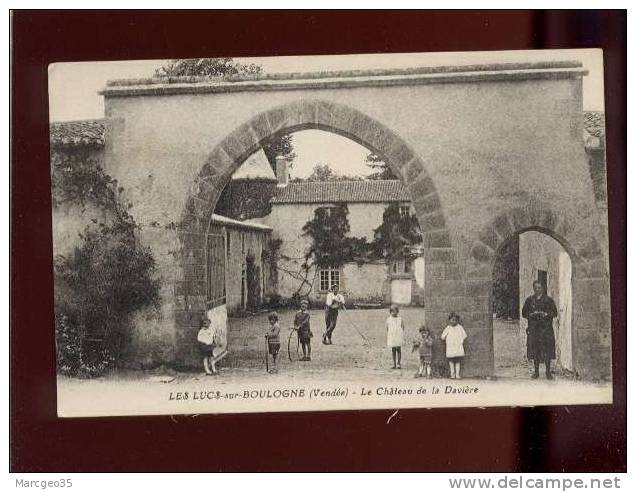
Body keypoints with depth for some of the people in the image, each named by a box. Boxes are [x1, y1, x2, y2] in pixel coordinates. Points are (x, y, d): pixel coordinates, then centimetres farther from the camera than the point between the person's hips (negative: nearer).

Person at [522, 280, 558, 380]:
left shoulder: (548, 300, 5)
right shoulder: (529, 300, 10)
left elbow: (554, 312, 4)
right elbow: (524, 313, 13)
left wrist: (546, 314, -13)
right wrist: (531, 315, -6)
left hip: (546, 328, -1)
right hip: (533, 328, 2)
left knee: (547, 350, -4)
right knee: (535, 349, 1)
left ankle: (548, 372, 5)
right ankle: (536, 372, 10)